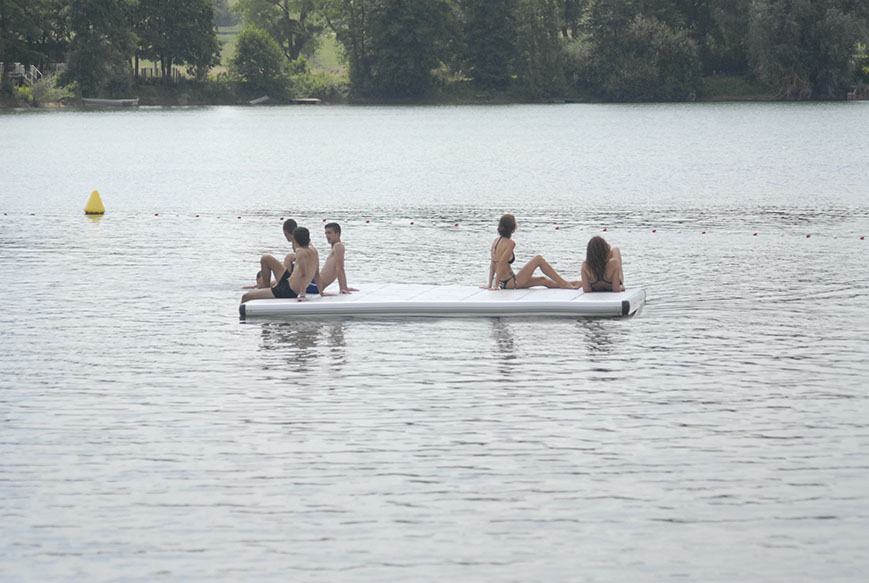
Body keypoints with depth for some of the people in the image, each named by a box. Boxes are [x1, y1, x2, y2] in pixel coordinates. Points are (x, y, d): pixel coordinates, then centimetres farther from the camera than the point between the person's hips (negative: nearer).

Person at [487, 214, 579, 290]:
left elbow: (492, 265, 12)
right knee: (538, 259, 0)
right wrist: (496, 285, -18)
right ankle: (565, 284, 5)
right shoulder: (510, 243, -16)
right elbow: (501, 264, -20)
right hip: (510, 283, -8)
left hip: (503, 283, 8)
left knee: (543, 280, 20)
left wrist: (490, 285, 14)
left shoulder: (496, 241, 10)